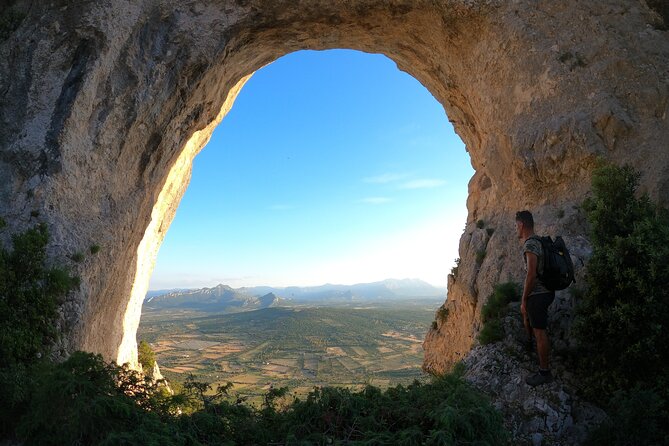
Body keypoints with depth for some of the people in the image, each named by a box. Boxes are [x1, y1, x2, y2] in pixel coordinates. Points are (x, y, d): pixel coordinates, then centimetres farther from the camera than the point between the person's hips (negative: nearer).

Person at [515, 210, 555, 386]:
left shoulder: (530, 244, -18)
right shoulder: (538, 241, 13)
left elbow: (531, 274, -22)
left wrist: (524, 301, -17)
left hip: (537, 294, -10)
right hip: (545, 291, 10)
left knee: (539, 332, -3)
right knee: (527, 319, 23)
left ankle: (544, 373, 5)